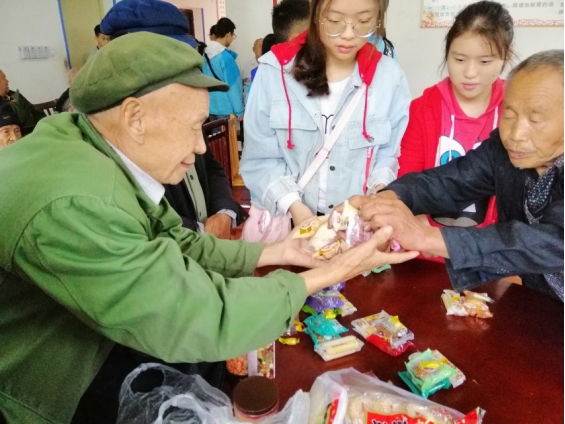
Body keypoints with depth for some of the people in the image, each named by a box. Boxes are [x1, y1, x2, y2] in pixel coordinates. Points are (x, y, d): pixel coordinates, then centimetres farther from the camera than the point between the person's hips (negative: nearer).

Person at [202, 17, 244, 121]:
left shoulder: (206, 54, 6)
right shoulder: (225, 56, -17)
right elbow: (232, 86, -16)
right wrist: (239, 110, -12)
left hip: (211, 106, 8)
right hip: (225, 109, -8)